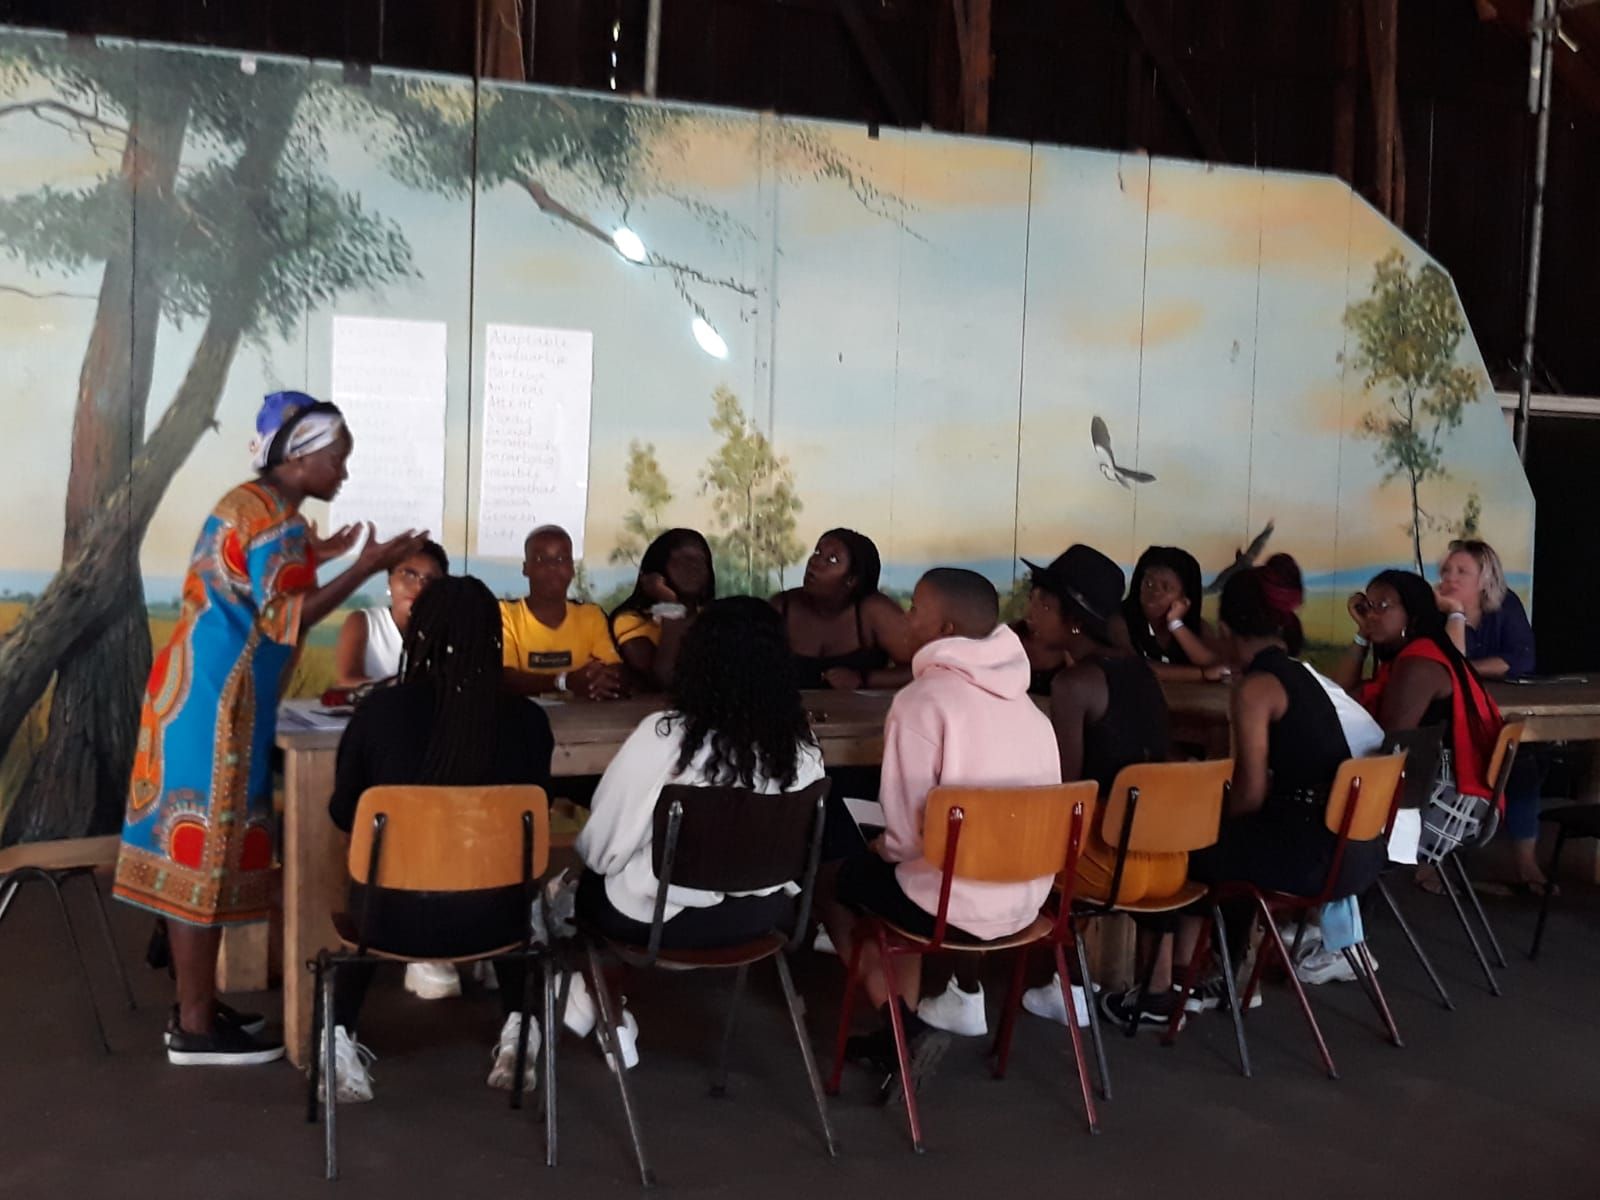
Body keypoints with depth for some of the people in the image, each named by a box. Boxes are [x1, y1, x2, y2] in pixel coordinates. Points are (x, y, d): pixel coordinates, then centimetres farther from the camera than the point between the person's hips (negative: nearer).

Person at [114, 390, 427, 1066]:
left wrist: (318, 555, 21)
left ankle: (194, 1006, 21)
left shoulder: (252, 503, 16)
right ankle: (196, 1029, 2)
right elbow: (283, 620, -18)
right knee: (205, 850, -5)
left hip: (203, 694, 10)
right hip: (217, 702, -10)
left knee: (196, 846, 13)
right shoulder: (274, 514, -15)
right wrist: (367, 566, -16)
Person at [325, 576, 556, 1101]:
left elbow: (344, 814, 4)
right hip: (487, 919, 1)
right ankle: (518, 1026, 27)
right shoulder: (527, 719, -9)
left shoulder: (379, 710, -12)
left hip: (394, 917, 0)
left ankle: (341, 1037, 27)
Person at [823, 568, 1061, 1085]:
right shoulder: (1019, 696, 7)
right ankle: (902, 1029, 27)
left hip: (955, 905, -7)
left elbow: (909, 829, -19)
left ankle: (904, 1028, 12)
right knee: (883, 867, 32)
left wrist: (881, 847, 5)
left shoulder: (923, 698, -16)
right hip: (1025, 900, 7)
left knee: (835, 881, 20)